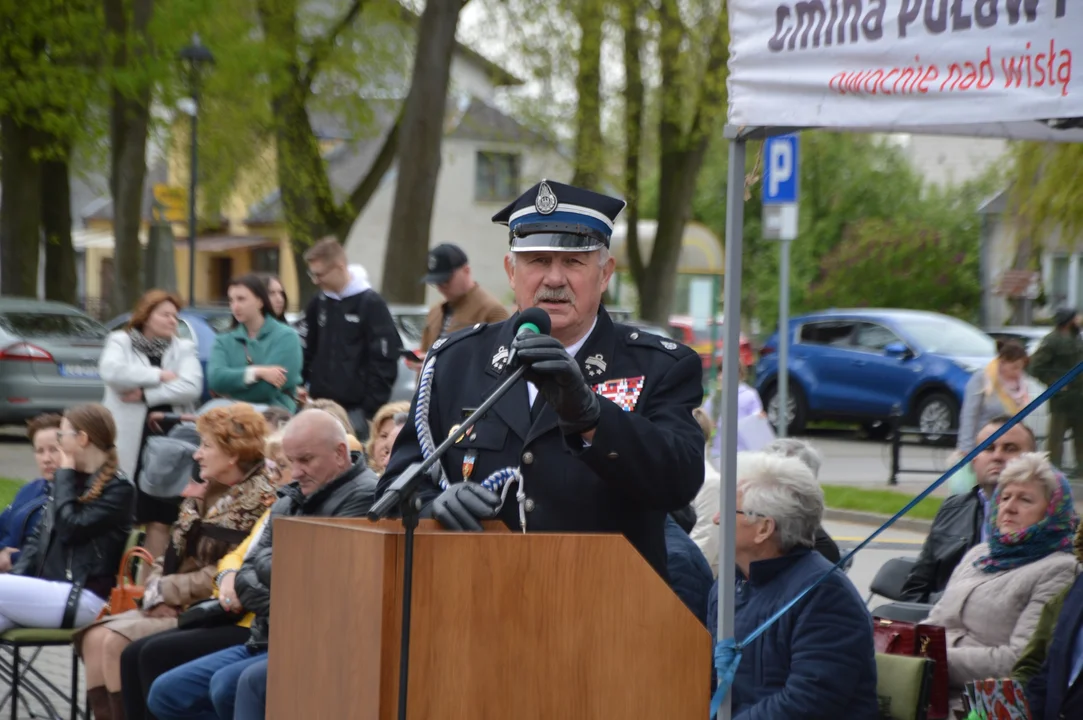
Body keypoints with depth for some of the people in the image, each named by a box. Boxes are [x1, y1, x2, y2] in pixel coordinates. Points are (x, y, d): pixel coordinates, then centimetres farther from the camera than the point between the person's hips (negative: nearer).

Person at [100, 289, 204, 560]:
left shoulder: (184, 349, 11)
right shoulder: (120, 342, 7)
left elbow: (192, 387, -7)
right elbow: (112, 372, -15)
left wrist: (146, 394, -11)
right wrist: (159, 375, -11)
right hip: (128, 445, -1)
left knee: (160, 520, 1)